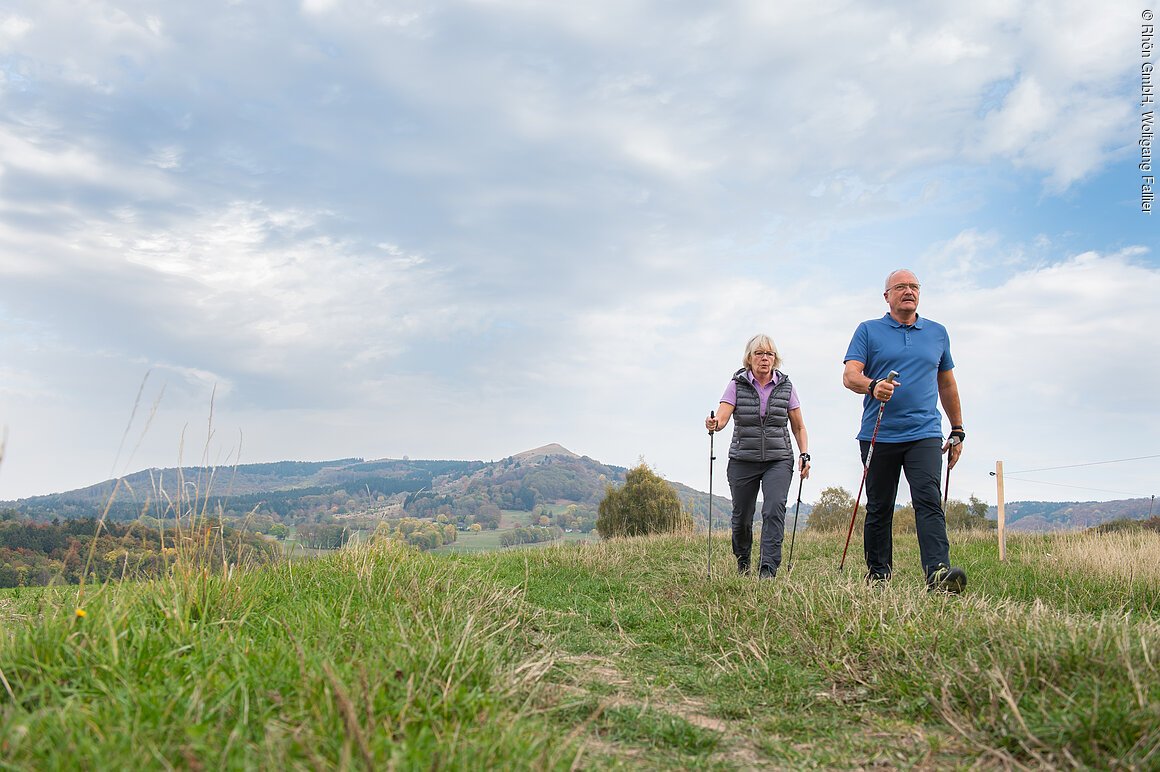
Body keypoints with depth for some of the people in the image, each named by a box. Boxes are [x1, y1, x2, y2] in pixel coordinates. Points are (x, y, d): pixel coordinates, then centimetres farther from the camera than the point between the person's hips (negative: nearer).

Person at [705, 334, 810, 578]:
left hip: (778, 460, 0)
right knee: (742, 517, 8)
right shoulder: (737, 385, 0)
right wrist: (714, 423, -37)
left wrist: (804, 454, -2)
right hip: (743, 460, 0)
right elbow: (722, 416, -14)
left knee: (774, 509, -20)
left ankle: (768, 568, -18)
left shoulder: (786, 386, 4)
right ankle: (742, 563, 33)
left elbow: (798, 427, 11)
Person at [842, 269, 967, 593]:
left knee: (929, 501, -15)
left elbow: (947, 384, 22)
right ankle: (878, 572, 17)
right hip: (879, 435, -1)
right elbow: (850, 376, -6)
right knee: (879, 508, 7)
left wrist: (957, 430, 20)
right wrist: (873, 386, -28)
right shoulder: (868, 330, 7)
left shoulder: (937, 333, 16)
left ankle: (938, 572, -24)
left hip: (924, 434, 1)